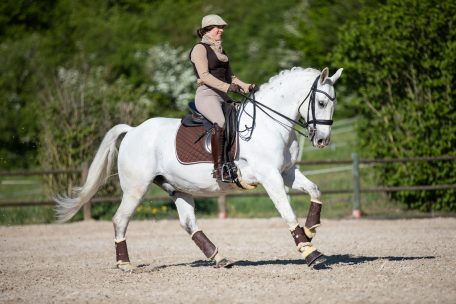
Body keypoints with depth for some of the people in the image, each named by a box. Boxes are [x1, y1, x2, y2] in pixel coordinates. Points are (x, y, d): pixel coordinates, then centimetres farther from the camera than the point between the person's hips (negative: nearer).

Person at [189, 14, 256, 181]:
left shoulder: (220, 51, 25)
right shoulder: (200, 48, -1)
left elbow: (230, 77, 25)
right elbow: (204, 75, -14)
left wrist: (246, 86, 6)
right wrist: (227, 87, -24)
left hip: (223, 97, 9)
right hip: (206, 94, -9)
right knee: (220, 122, -36)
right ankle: (218, 168, -40)